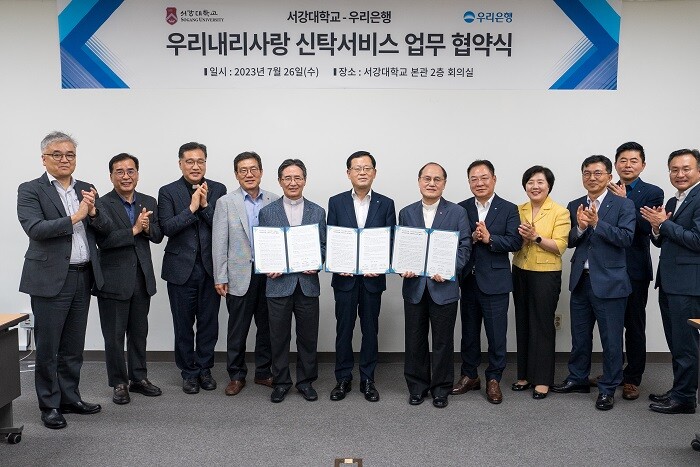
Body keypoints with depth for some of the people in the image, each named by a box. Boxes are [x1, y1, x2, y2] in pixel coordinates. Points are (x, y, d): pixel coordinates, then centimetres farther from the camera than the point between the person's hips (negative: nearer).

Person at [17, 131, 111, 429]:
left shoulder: (86, 190, 10)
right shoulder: (30, 190, -4)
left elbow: (105, 229, 6)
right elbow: (35, 228, -18)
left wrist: (93, 211, -13)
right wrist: (74, 218, -20)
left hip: (83, 278, 5)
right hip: (50, 279, -5)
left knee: (73, 346, 15)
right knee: (48, 347, 5)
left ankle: (70, 398, 27)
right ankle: (50, 405, 18)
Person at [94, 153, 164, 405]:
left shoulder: (149, 202, 7)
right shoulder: (102, 204, -9)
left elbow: (158, 236, 5)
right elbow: (103, 240, -20)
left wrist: (147, 227, -15)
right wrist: (134, 230, -23)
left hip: (142, 278, 5)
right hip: (114, 279, -4)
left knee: (139, 332, 15)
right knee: (114, 335, 7)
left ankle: (139, 378, 29)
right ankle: (119, 383, 21)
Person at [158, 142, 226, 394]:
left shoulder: (218, 190, 3)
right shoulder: (168, 192, -1)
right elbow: (167, 227, -11)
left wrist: (205, 205, -16)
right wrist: (191, 208, -19)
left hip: (210, 267, 1)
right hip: (181, 268, -1)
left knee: (209, 322, 10)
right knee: (183, 325, 9)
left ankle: (204, 368, 26)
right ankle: (189, 372, 24)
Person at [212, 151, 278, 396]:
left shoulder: (275, 201, 4)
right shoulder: (225, 202, -1)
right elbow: (219, 243, -3)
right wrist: (220, 277, -6)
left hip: (269, 274, 2)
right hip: (240, 275, -2)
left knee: (267, 326, 11)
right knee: (237, 329, 7)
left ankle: (263, 372, 26)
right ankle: (236, 375, 22)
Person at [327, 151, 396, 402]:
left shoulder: (385, 204, 4)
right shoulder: (336, 202, 3)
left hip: (373, 277, 0)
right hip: (344, 276, 0)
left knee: (370, 329, 8)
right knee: (344, 329, 7)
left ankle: (367, 379, 21)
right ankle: (343, 379, 20)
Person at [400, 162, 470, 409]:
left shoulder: (457, 212, 1)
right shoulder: (406, 213, 8)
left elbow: (464, 247, -2)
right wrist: (403, 267, -10)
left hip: (444, 286, -2)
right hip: (414, 286, 2)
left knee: (443, 341, 7)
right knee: (415, 340, 10)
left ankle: (441, 388, 22)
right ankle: (417, 386, 24)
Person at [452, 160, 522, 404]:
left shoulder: (509, 209, -1)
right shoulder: (461, 208, 5)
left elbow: (515, 242, -10)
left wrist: (489, 238, -22)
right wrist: (471, 239, -17)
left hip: (495, 280, -3)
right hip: (468, 279, 3)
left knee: (496, 333, 4)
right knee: (469, 330, 14)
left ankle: (494, 379, 19)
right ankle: (469, 375, 28)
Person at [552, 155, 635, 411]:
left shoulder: (623, 205, -5)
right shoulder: (574, 206, 7)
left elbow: (626, 238, -16)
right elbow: (569, 241, 2)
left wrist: (597, 222, -23)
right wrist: (580, 227, -17)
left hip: (609, 282, -4)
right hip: (580, 280, 5)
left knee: (611, 339, 5)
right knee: (579, 335, 17)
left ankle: (608, 388, 20)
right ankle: (578, 379, 33)